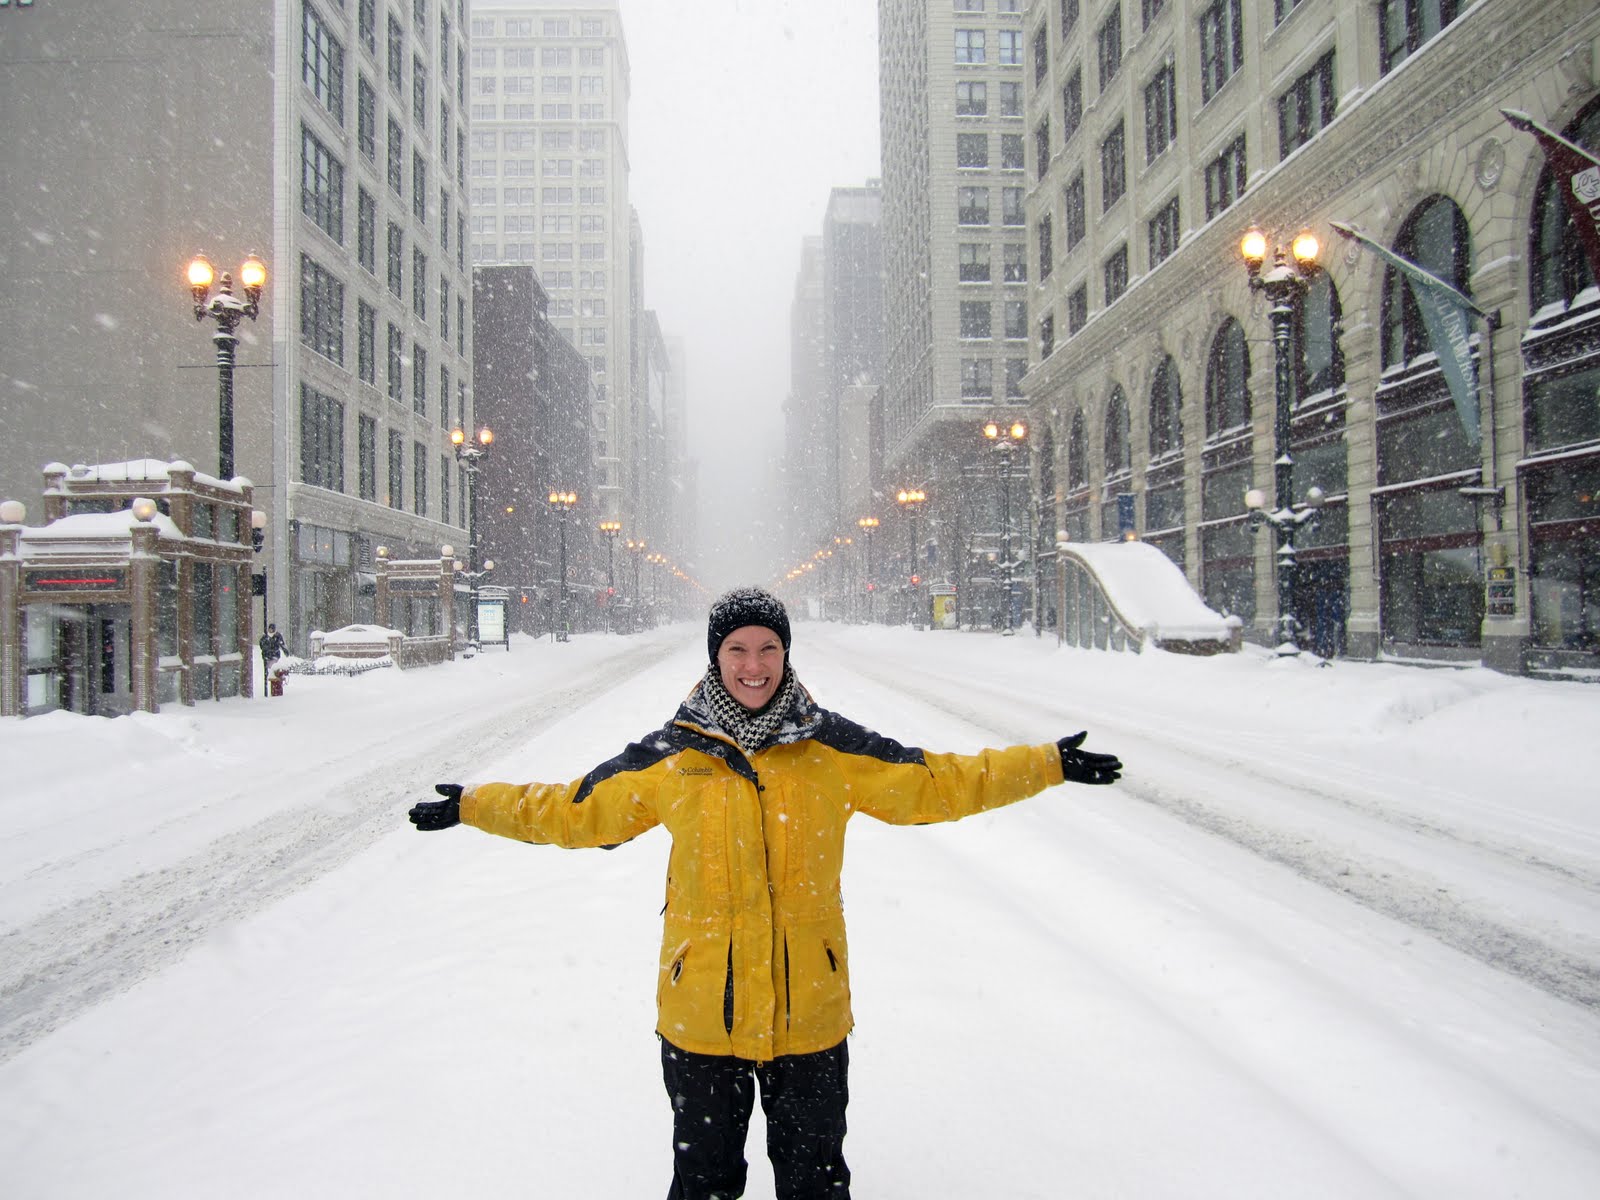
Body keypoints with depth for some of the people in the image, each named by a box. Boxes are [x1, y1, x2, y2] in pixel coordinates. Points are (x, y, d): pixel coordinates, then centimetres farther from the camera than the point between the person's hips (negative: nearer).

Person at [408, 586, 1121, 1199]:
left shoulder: (834, 748, -1)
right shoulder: (669, 756, -1)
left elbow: (939, 783, 5)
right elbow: (574, 811, 9)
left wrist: (1048, 764, 5)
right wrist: (471, 806, 10)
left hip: (810, 1011, 0)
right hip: (700, 1013, 0)